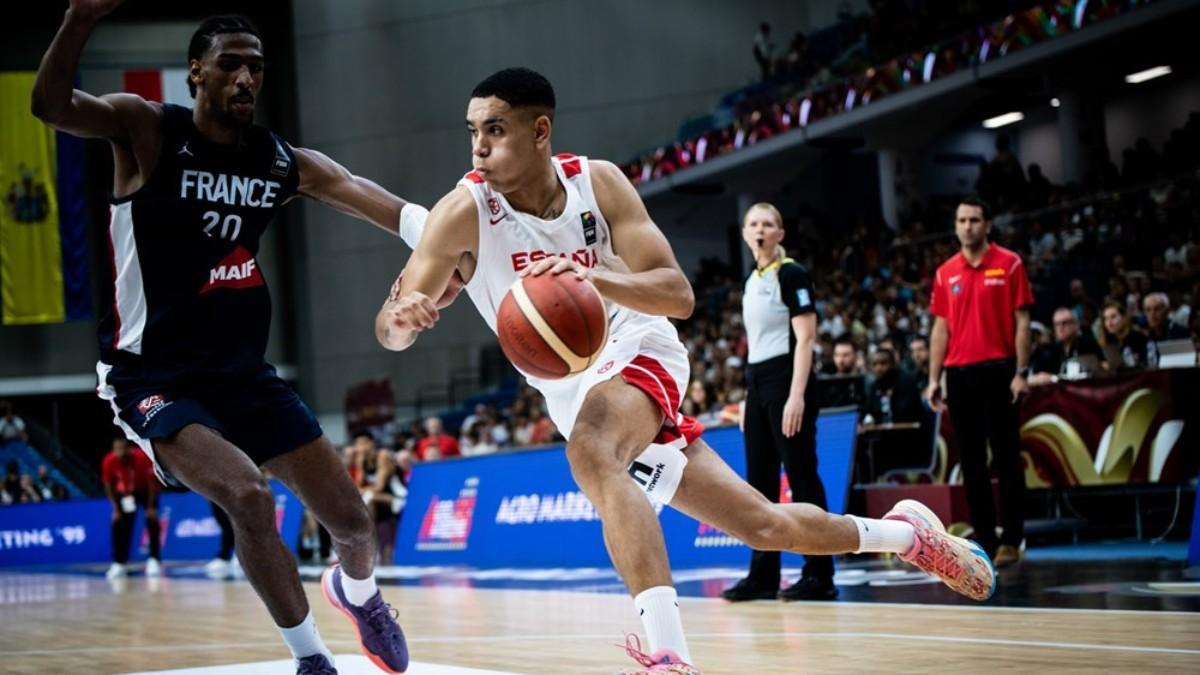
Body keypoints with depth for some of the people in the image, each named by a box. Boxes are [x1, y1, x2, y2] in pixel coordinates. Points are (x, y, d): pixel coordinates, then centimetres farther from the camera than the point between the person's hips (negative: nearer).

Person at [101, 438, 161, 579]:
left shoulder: (142, 457, -32)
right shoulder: (109, 461, -25)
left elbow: (152, 482, -21)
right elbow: (108, 486, -11)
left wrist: (150, 507, -21)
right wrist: (116, 509, -14)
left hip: (145, 490, -2)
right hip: (124, 493, 2)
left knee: (152, 520, -17)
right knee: (119, 524, -9)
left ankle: (154, 560, -12)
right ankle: (119, 563, -2)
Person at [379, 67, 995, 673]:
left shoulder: (598, 183, -13)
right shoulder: (464, 212, -15)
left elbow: (678, 293, -19)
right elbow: (390, 330, -22)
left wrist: (595, 278, -38)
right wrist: (403, 316, -48)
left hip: (637, 351, -2)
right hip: (573, 391, 2)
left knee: (591, 453, -37)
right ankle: (906, 533, 31)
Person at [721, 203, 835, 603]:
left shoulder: (791, 274, -7)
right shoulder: (751, 282, 16)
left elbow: (805, 338, -13)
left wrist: (797, 395, -21)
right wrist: (749, 398, 17)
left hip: (787, 381, -8)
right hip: (756, 383, 8)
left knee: (802, 477, -7)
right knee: (760, 483, 7)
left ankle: (819, 577, -4)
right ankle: (763, 576, 12)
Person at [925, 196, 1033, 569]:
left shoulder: (1009, 264, 0)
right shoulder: (946, 273, 11)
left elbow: (1022, 321, -3)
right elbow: (941, 328, 13)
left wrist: (1021, 373, -10)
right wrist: (933, 379, 6)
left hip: (997, 370, -4)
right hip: (959, 373, 4)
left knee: (1006, 457, -2)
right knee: (971, 460, 5)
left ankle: (1011, 540, 3)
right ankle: (984, 540, 9)